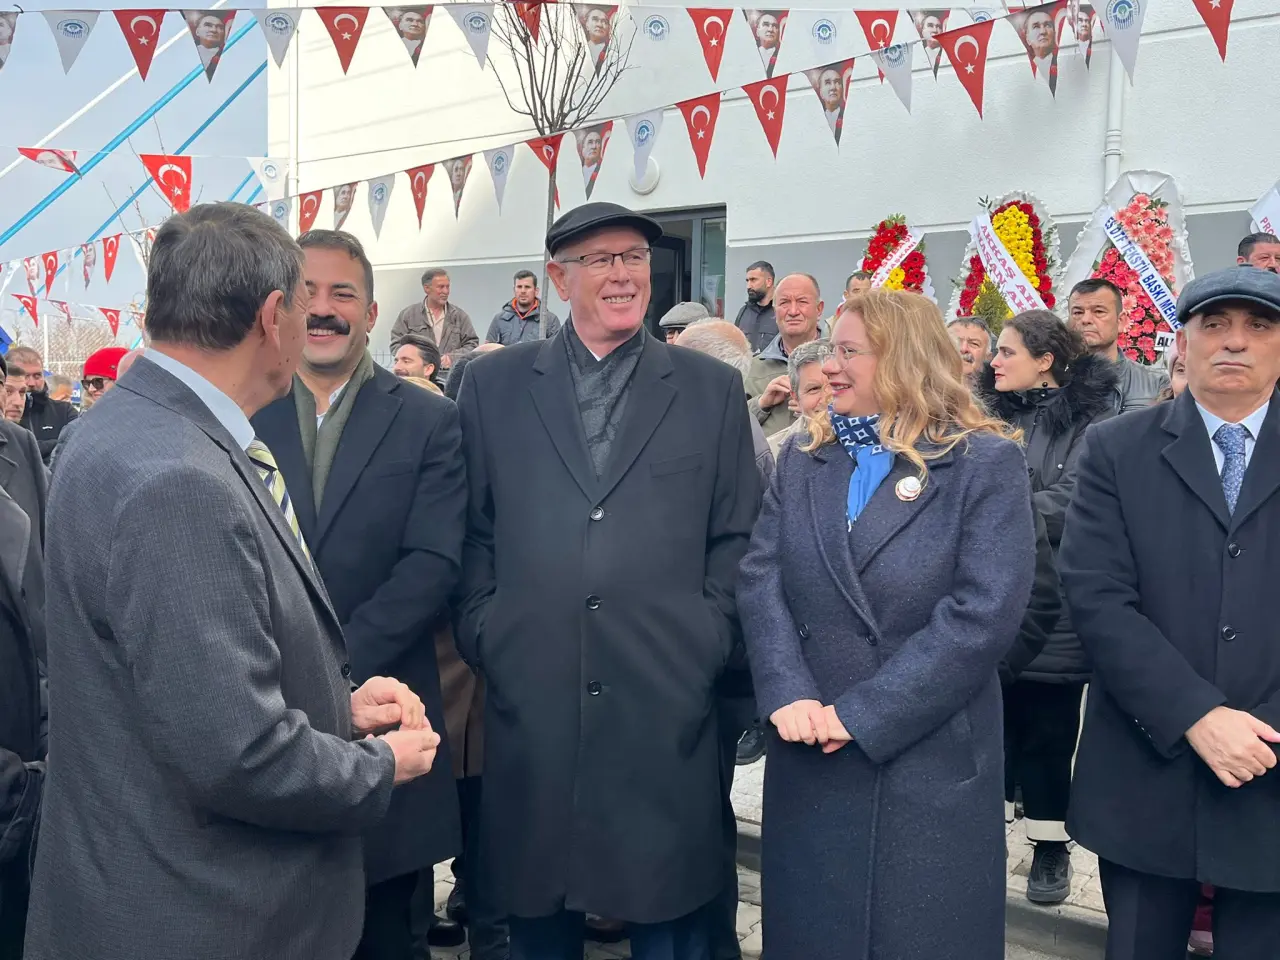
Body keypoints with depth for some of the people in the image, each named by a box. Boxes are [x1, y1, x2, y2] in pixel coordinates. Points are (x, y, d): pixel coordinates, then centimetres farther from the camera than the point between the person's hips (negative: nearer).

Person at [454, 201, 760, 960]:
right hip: (530, 701, 1)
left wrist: (709, 643, -1)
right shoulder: (492, 385, 6)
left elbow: (737, 538, 6)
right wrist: (482, 636, 0)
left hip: (668, 704, 0)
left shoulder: (713, 388, 5)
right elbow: (473, 532, 8)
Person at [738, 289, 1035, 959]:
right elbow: (759, 582, 0)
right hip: (811, 759, 4)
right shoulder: (802, 461, 9)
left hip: (932, 763, -4)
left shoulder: (986, 463, -6)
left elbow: (984, 613, -15)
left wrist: (860, 714, -18)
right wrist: (787, 696, -16)